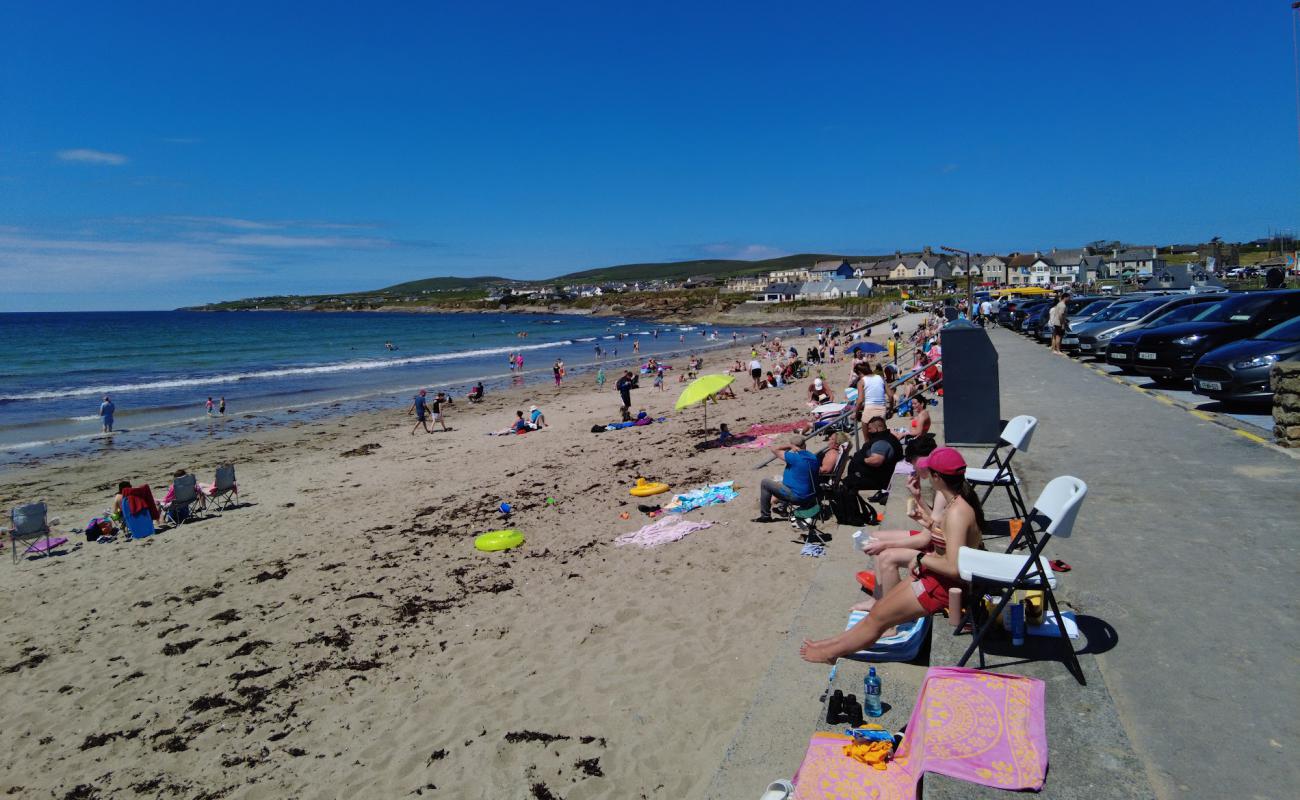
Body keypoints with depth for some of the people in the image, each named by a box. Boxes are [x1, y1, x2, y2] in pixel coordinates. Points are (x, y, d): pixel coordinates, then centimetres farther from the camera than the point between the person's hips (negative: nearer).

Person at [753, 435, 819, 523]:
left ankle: (765, 515, 6)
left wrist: (789, 446, -3)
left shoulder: (794, 457, -20)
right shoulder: (813, 457, 4)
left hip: (797, 497, -8)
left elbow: (774, 449, -11)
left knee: (765, 482, 1)